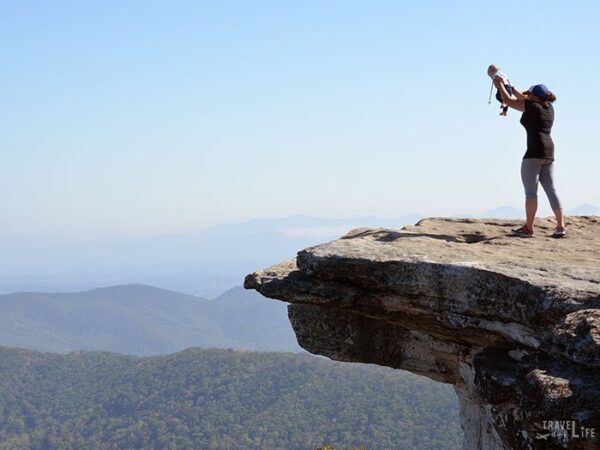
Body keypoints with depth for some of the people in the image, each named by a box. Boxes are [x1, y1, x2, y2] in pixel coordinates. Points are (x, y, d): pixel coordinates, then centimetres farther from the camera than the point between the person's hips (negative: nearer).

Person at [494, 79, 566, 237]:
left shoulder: (531, 106, -3)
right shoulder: (549, 107, 17)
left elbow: (508, 101, 3)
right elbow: (524, 99, 31)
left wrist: (500, 86, 18)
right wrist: (510, 87, 35)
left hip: (534, 151, -8)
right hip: (549, 153, 8)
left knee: (530, 190, -7)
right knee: (550, 189, 5)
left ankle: (528, 228, -8)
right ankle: (561, 226, -2)